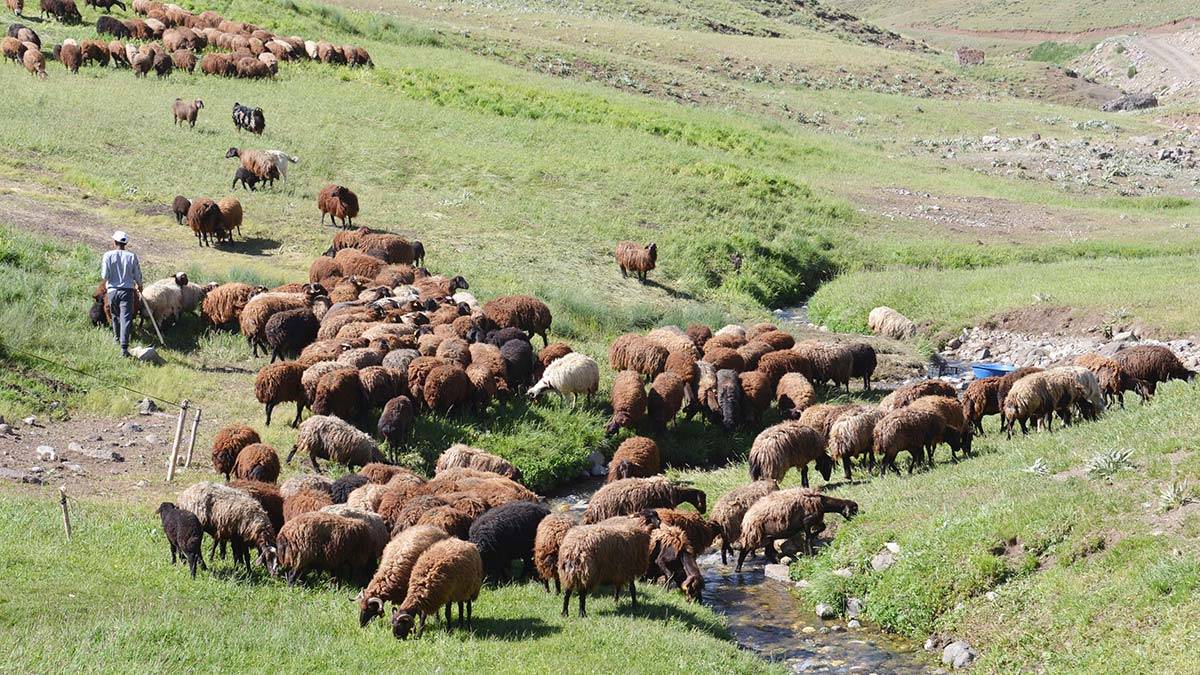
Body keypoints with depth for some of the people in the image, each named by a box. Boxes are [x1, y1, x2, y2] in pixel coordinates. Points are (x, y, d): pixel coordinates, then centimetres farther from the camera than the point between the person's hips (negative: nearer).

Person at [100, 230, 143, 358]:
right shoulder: (132, 256, -4)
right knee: (126, 318, -6)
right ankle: (124, 348, -17)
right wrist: (139, 286, 22)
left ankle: (117, 338, 45)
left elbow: (105, 276, -9)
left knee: (115, 315, 25)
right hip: (127, 290, -1)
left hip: (112, 290, 1)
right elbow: (137, 275, 1)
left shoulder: (108, 256, -6)